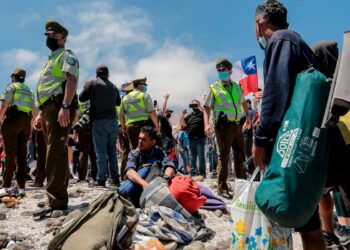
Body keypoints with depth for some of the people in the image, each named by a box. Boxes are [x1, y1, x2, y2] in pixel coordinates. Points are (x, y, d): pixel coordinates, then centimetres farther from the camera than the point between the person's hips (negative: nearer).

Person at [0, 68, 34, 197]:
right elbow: (33, 111, 17)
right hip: (26, 123, 5)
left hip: (13, 121, -5)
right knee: (22, 154, 4)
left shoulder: (11, 87, 3)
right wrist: (30, 128, 20)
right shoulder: (30, 91, 19)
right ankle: (21, 187, 3)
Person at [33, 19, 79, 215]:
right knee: (55, 154, 9)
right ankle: (58, 198, 15)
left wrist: (65, 107, -28)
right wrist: (41, 114, 23)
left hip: (59, 107, -10)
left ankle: (56, 201, -20)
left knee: (56, 153, -17)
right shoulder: (53, 59, 31)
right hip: (49, 108, 10)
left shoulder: (66, 55, 2)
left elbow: (71, 80, -16)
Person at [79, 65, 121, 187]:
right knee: (112, 150, 11)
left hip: (99, 121, -4)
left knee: (100, 151, -2)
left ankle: (101, 179, -1)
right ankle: (115, 178, 12)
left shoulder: (93, 83, -1)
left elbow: (81, 98, 7)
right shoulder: (114, 86, 11)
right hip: (113, 121, 4)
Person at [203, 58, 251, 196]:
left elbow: (243, 102, 28)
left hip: (237, 125, 5)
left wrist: (248, 119, 29)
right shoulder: (214, 88, 1)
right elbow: (207, 108, -2)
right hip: (223, 126, -5)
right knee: (224, 157, -2)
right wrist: (206, 124, -16)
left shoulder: (236, 86, 13)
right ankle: (222, 187, 7)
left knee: (240, 156, 12)